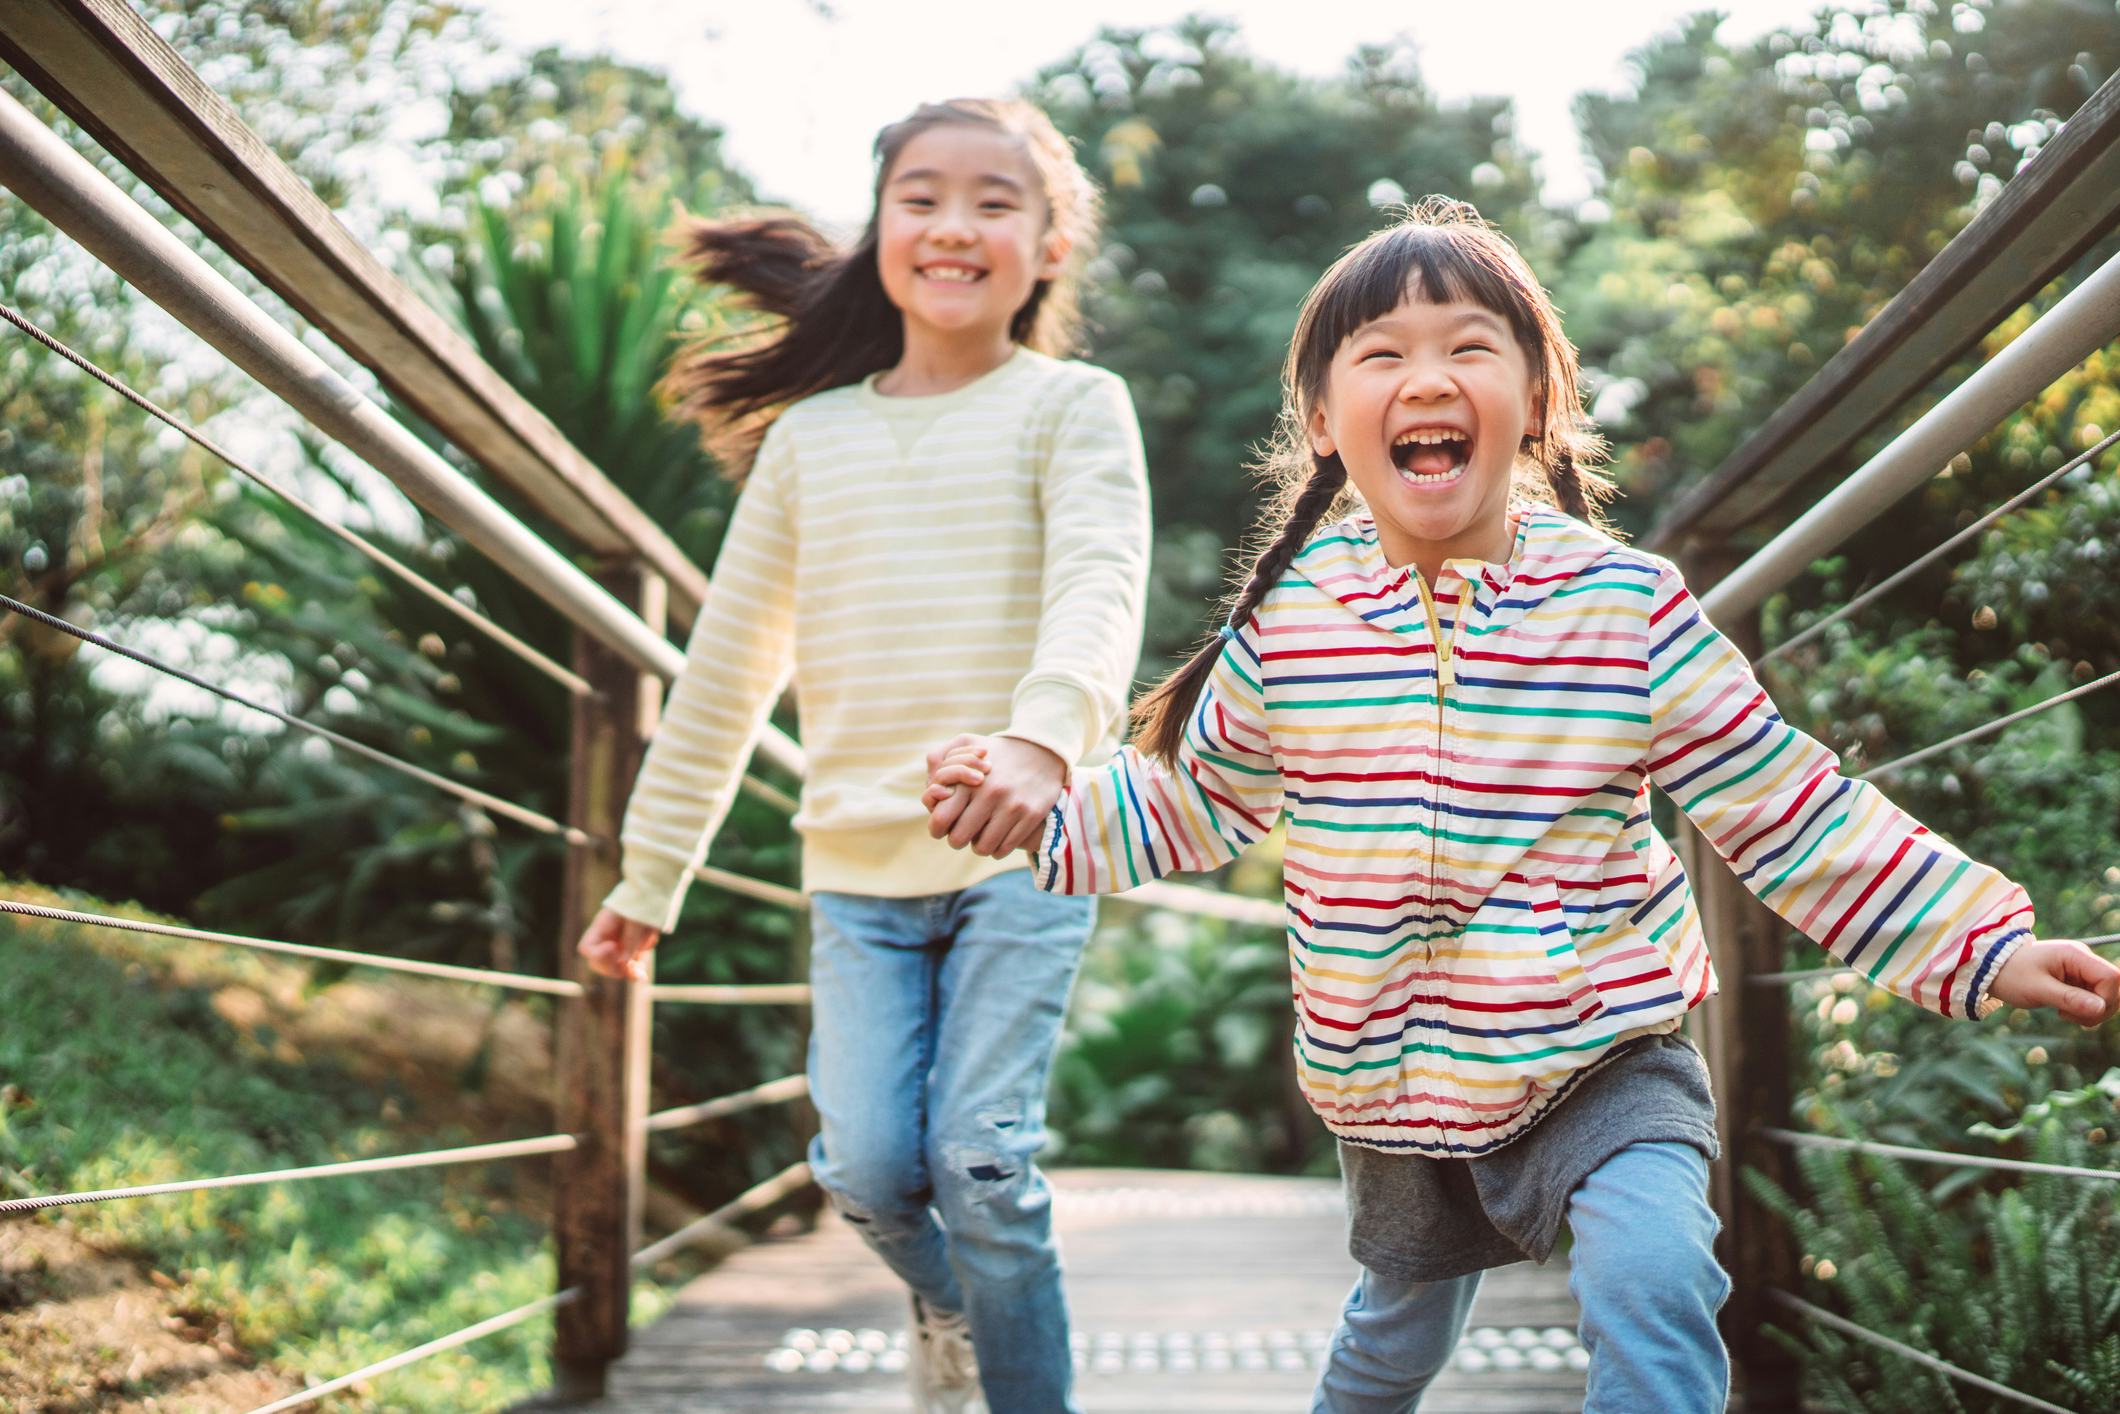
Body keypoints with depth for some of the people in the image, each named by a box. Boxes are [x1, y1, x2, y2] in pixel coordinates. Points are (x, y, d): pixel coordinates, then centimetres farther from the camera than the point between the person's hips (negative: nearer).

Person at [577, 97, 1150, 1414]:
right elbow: (726, 669, 15)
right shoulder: (811, 438, 11)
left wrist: (1044, 738, -39)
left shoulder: (1072, 407, 1)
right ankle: (946, 1306, 29)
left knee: (981, 1162, -11)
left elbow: (1100, 586, -18)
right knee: (868, 1167, -5)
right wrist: (652, 874, 18)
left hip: (1022, 853, -3)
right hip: (859, 870, 3)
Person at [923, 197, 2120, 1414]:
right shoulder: (1290, 620, -6)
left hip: (1602, 1057, -2)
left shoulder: (1628, 607, -12)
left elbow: (1784, 809, -7)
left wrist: (1983, 945, -12)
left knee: (1652, 1280, -28)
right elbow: (1200, 797, 10)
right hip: (1392, 1075, 3)